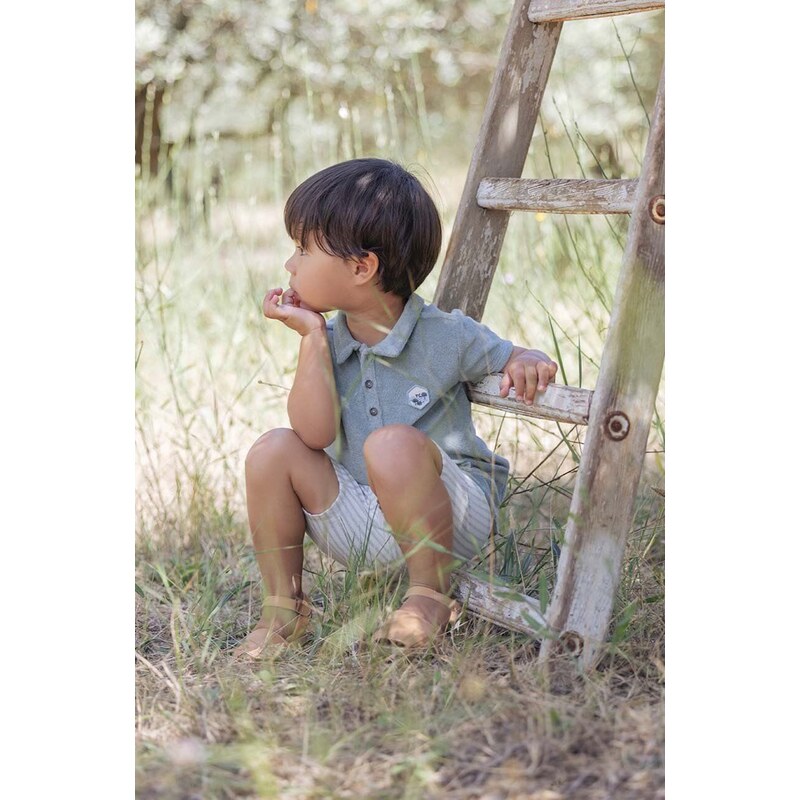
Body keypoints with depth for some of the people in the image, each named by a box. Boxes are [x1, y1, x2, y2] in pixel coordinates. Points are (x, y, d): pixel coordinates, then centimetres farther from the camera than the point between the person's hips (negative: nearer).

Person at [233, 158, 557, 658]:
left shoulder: (445, 335, -10)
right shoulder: (328, 343, 0)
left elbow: (515, 360, 1)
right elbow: (315, 434, -13)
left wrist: (529, 365, -24)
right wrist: (312, 336, -13)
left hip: (451, 517, -5)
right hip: (363, 530, 5)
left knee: (392, 443, -35)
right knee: (273, 452, -13)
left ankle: (431, 596, -15)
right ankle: (283, 609, 1)